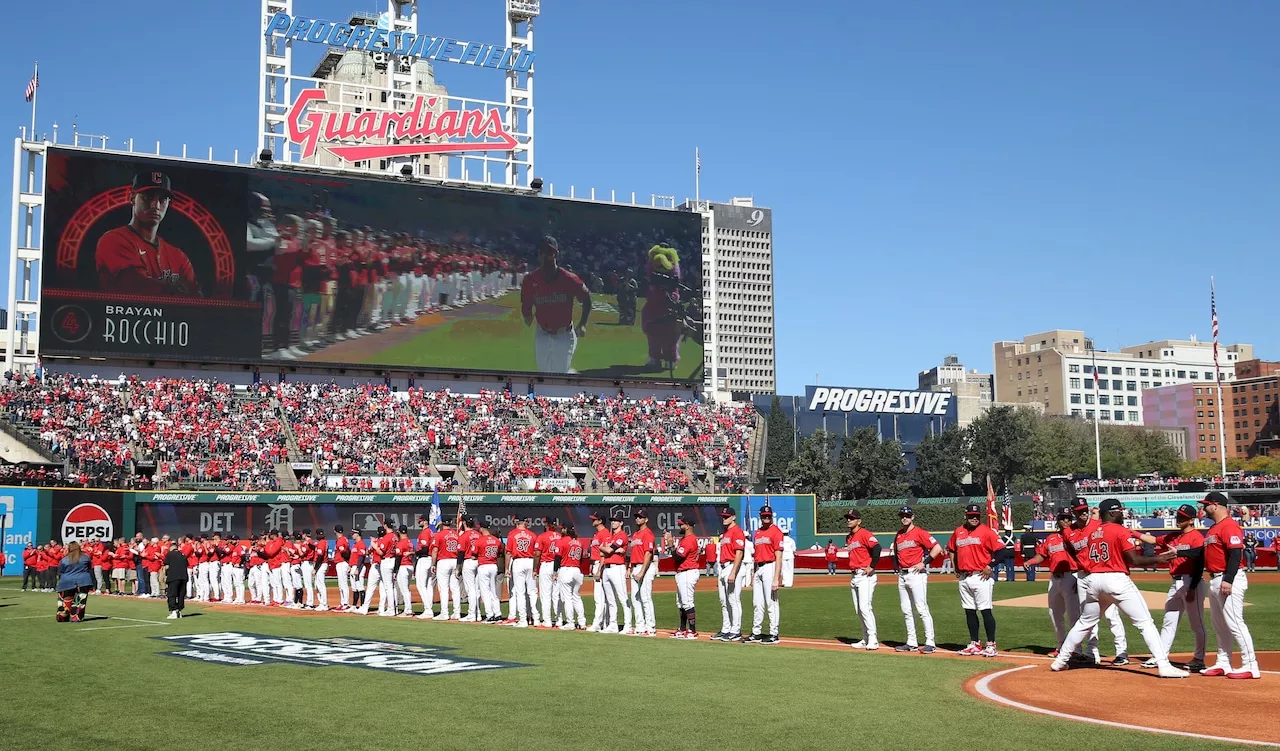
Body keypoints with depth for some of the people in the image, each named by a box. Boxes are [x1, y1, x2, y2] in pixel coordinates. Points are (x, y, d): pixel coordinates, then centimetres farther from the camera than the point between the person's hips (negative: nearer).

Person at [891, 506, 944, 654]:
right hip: (902, 575, 8)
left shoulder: (919, 533, -6)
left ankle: (930, 643, -7)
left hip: (916, 575, -8)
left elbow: (937, 548, -13)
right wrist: (896, 563, 13)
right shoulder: (898, 536, 15)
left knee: (922, 609, -10)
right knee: (906, 611, 9)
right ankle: (911, 643, 16)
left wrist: (924, 563, -14)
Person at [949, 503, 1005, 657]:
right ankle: (974, 644, 18)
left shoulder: (986, 531, -7)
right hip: (964, 578, 6)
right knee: (969, 611, 10)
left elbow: (1002, 550, -12)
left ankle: (991, 645, -1)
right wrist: (955, 567, 18)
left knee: (985, 610, -6)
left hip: (981, 577, -6)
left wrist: (990, 566, -13)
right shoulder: (958, 532, 11)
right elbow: (951, 549, 26)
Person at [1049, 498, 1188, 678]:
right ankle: (1163, 665, -13)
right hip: (1117, 579, -6)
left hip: (1094, 580, 6)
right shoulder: (1121, 531, -4)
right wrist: (1158, 559, 1)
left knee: (1084, 622, 19)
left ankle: (1060, 660, 21)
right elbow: (1134, 561, -10)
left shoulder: (1092, 533, 15)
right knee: (1145, 622, -4)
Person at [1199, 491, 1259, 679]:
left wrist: (1228, 580, -29)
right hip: (1214, 581, 11)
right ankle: (1223, 664, 21)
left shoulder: (1229, 526, -13)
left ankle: (1251, 666, -9)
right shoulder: (1213, 529, 18)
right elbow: (1207, 553, 22)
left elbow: (1236, 554, -22)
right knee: (1219, 626, 14)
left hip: (1229, 580, -11)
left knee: (1235, 623, -11)